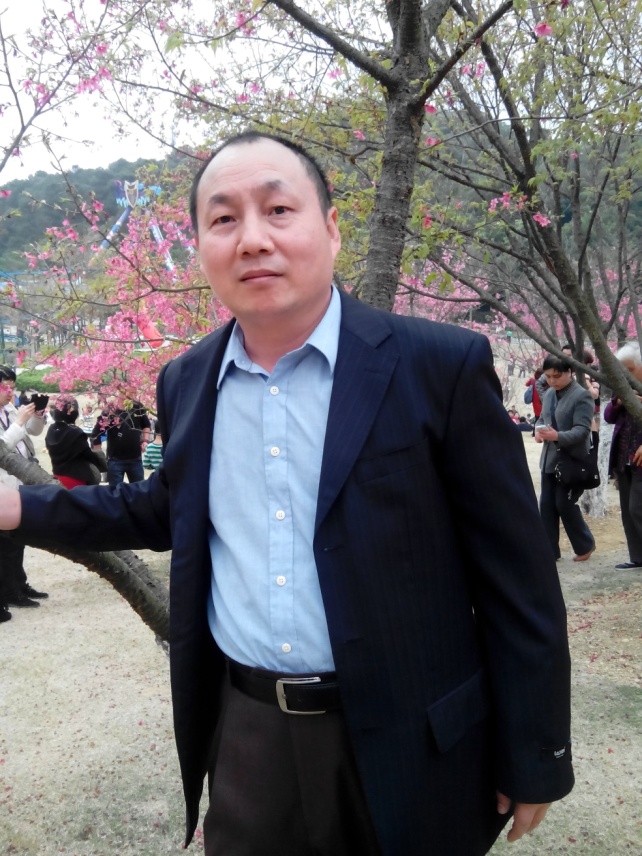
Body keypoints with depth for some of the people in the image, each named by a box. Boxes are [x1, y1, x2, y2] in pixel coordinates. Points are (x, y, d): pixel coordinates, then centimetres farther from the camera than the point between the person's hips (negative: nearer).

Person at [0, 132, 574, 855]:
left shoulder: (442, 366, -14)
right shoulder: (185, 382, 1)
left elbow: (518, 579, -10)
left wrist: (533, 762, -5)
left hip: (406, 742, -3)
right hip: (244, 736, 4)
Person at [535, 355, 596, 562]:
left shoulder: (581, 396, -13)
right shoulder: (549, 394, 11)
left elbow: (582, 430, -19)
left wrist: (558, 436, -35)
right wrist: (538, 431, -6)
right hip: (549, 459, 7)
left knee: (564, 504, -2)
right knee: (546, 504, 6)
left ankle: (585, 545, 20)